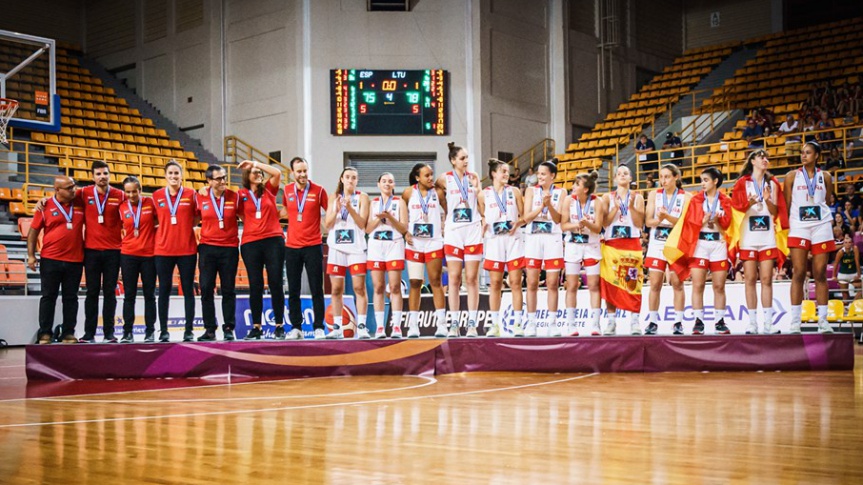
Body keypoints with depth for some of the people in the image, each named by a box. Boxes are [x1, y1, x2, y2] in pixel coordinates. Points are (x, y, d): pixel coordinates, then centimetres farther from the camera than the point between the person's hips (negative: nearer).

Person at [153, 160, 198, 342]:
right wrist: (165, 227, 1)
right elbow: (154, 219, 14)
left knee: (188, 289, 3)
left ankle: (189, 331, 7)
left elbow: (197, 218, 9)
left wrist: (186, 226, -2)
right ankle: (163, 331, 9)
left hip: (187, 249, -1)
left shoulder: (191, 194, 1)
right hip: (163, 249, 1)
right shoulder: (157, 196, 3)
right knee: (164, 290, 4)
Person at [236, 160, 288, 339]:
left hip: (273, 240, 0)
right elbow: (242, 217, 10)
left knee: (276, 283, -1)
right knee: (255, 285, 2)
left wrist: (255, 163, -3)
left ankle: (279, 326, 3)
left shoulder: (269, 190, 11)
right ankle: (256, 327, 9)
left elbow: (277, 173, -3)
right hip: (250, 243, 0)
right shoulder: (241, 195, 7)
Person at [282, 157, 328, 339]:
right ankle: (296, 327, 13)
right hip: (292, 247, 3)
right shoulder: (287, 190, 5)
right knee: (293, 290, 5)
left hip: (313, 246, -3)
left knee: (317, 290, -1)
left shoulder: (318, 190, -3)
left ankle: (318, 327, 5)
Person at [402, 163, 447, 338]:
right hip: (414, 244, 0)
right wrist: (405, 232, -2)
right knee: (415, 283, 2)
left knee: (435, 282, -1)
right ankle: (413, 325, 4)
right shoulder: (408, 192, 2)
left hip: (434, 243, 0)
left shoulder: (438, 192, 3)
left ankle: (441, 324, 0)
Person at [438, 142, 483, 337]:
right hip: (453, 231, -1)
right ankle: (454, 323, 5)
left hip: (473, 230, 1)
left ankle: (472, 323, 2)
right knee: (454, 279, 0)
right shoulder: (445, 179, 2)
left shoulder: (474, 177, 7)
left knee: (472, 279, 0)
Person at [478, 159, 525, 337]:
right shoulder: (484, 194, 5)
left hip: (514, 239, 0)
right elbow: (482, 218, 10)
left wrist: (517, 223, -11)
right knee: (495, 283, 2)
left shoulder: (514, 191, 7)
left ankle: (518, 324, 2)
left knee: (515, 282, -2)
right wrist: (483, 228, -10)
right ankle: (495, 325, 7)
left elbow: (524, 216, 8)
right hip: (494, 241, 0)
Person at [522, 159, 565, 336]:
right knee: (532, 283, 0)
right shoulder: (531, 191, 5)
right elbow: (526, 217, -4)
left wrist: (549, 204, -21)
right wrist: (541, 206, -18)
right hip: (533, 238, 0)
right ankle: (531, 322, 5)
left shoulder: (560, 193, 4)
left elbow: (558, 219, -4)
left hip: (553, 239, 0)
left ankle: (552, 323, 5)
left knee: (553, 283, 0)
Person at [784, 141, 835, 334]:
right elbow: (786, 204, 5)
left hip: (821, 226, 1)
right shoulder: (792, 176, 6)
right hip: (798, 227, -1)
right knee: (798, 274, -6)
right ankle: (795, 321, -4)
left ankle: (823, 321, 5)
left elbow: (828, 202, 16)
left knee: (820, 274, 1)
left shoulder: (825, 176, 9)